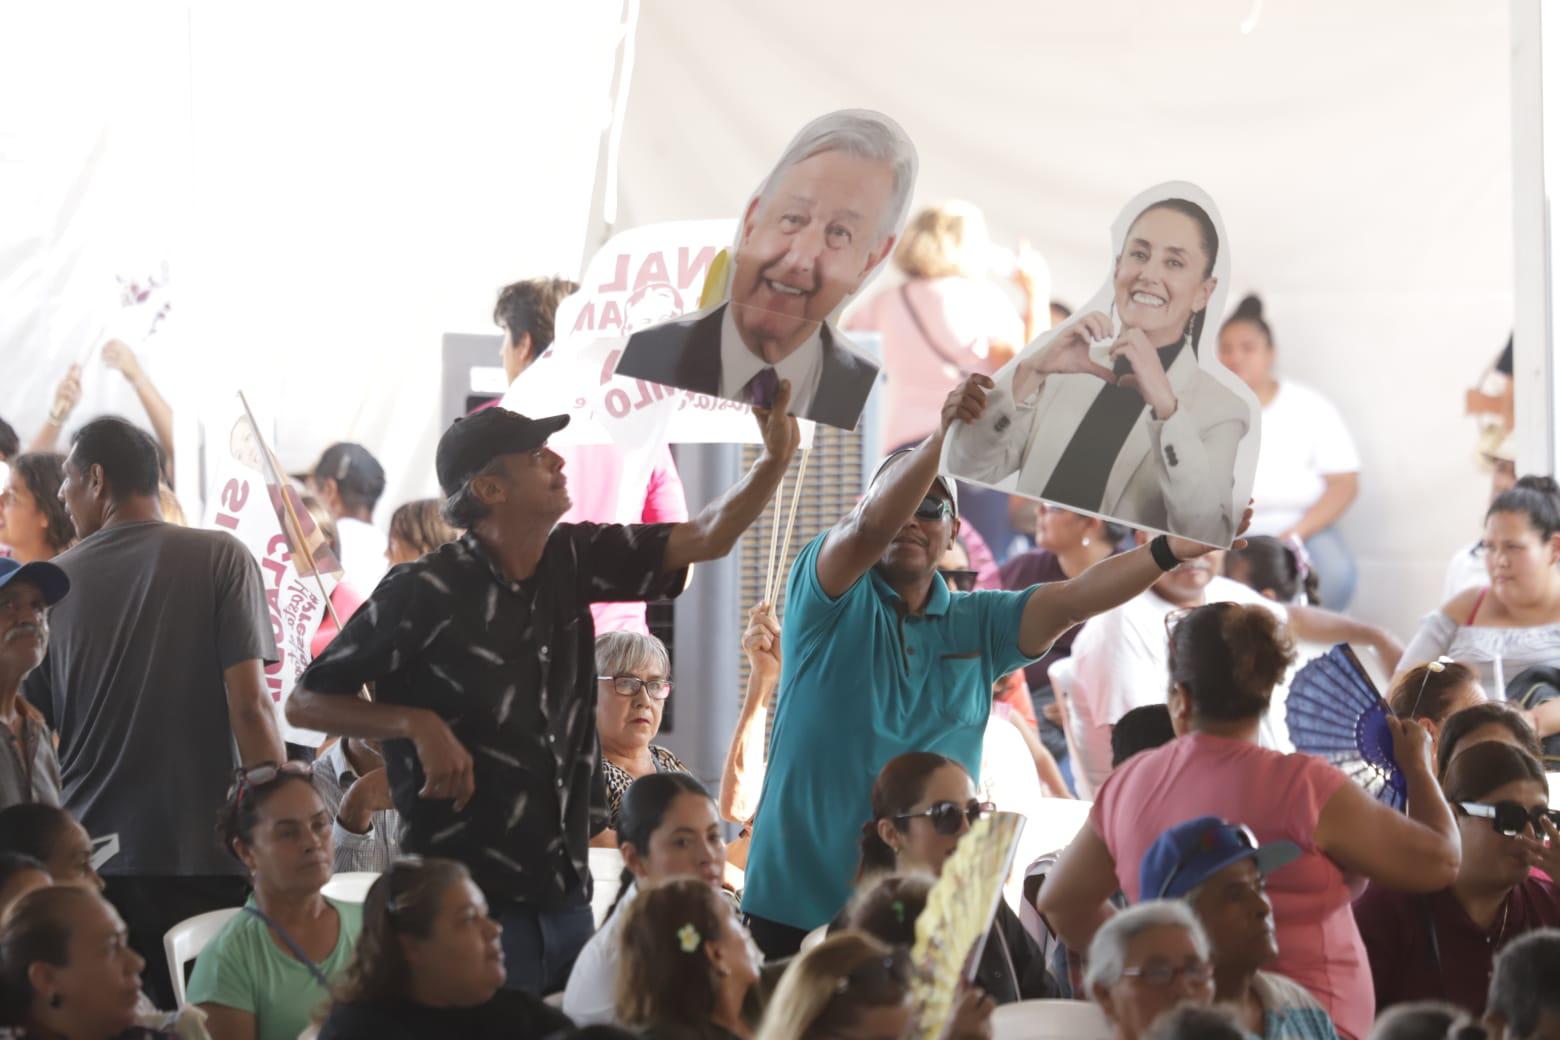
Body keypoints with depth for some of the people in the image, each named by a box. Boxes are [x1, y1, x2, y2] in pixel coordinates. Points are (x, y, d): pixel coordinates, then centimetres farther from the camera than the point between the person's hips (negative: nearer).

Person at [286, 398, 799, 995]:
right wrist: (418, 724, -18)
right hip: (472, 897, -6)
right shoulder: (423, 592, -10)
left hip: (566, 894, 6)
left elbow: (706, 539, 5)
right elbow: (305, 703, -5)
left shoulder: (569, 562, 7)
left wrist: (775, 459, -10)